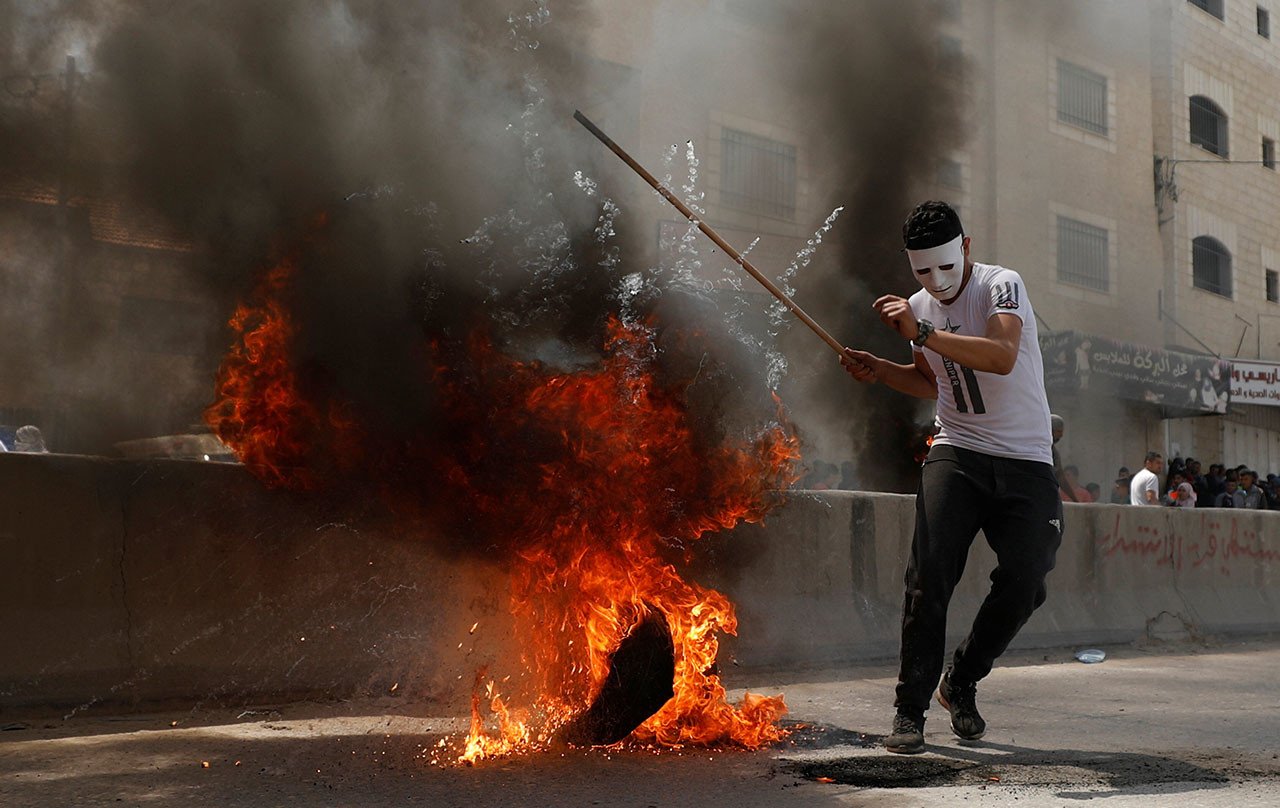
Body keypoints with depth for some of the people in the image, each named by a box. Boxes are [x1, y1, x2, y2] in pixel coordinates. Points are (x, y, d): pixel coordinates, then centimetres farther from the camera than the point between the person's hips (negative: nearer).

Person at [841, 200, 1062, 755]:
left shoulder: (1001, 285, -10)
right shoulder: (919, 307, 10)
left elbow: (1002, 357, -30)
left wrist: (923, 334, -35)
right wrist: (880, 372, 8)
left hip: (1026, 463, -3)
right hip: (956, 453, 3)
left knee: (1023, 582, -14)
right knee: (929, 573, -16)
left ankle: (961, 682, 11)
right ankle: (910, 709, -8)